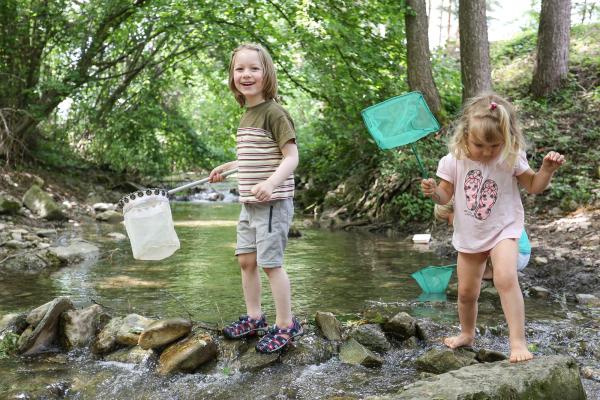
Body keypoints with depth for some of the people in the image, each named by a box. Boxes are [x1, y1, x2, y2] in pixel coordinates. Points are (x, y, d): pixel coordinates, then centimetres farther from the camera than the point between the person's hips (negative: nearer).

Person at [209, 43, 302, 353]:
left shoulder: (274, 113, -14)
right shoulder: (246, 115, 13)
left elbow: (291, 157, -19)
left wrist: (271, 182, -35)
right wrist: (225, 168, 29)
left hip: (273, 202, -9)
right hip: (248, 203, 9)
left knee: (271, 263, -5)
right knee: (246, 259, 13)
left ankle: (286, 325, 9)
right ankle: (254, 318, 27)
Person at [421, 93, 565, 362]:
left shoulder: (511, 159, -13)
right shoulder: (454, 161, -12)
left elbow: (534, 186, 0)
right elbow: (445, 196, -2)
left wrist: (547, 170, -19)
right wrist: (433, 192, -24)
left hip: (503, 229, -2)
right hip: (469, 235, 3)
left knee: (505, 279, -27)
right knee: (466, 292, 14)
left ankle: (518, 342, -20)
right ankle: (467, 334, 40)